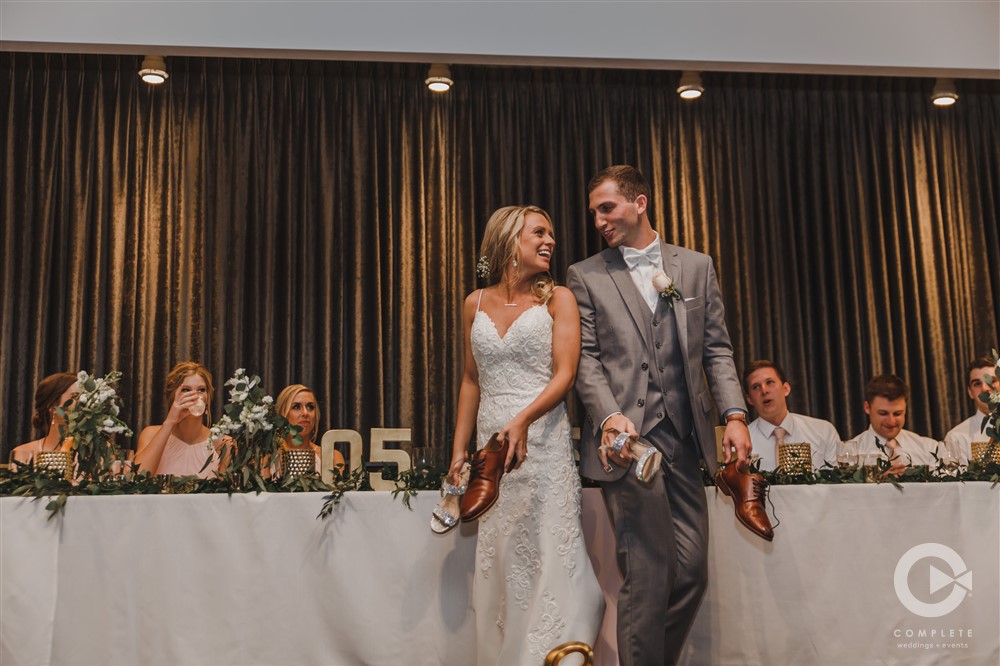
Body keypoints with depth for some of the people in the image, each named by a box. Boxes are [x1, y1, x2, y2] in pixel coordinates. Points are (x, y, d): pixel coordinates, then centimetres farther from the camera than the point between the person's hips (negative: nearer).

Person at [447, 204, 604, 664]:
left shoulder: (557, 299, 3)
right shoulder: (476, 304, 12)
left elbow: (565, 374, -7)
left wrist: (522, 420, -23)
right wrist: (458, 451, 12)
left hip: (543, 441, -3)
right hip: (492, 444, 3)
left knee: (547, 556, -5)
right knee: (499, 564, 5)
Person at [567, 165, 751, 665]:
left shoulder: (697, 267, 14)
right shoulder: (585, 276, 7)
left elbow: (716, 349, 12)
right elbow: (586, 359, 0)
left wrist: (734, 414, -2)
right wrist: (610, 415, -16)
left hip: (684, 438, 3)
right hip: (627, 437, -3)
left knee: (691, 571, 6)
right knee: (648, 573, -5)